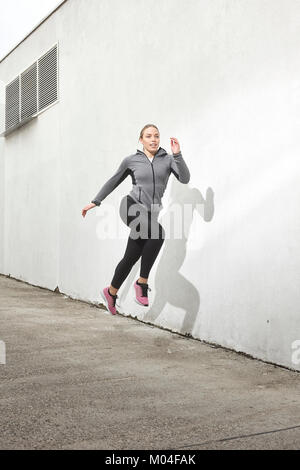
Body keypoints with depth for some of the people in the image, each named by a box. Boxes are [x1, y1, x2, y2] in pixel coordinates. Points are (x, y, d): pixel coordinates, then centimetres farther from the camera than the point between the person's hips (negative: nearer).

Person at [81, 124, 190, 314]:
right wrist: (95, 202, 18)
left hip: (151, 213, 3)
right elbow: (114, 181, 15)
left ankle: (111, 292, 34)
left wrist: (177, 154, -17)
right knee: (158, 233, -31)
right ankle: (142, 282, -19)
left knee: (131, 257, 9)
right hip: (132, 207, -3)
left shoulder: (167, 160, 6)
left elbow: (185, 178, -7)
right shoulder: (131, 160, 4)